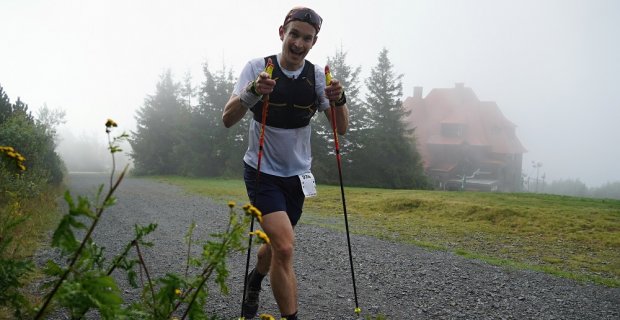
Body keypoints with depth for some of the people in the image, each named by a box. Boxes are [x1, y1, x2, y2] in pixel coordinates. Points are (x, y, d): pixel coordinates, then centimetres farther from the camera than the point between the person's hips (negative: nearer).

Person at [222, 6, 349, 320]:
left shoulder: (317, 75, -4)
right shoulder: (258, 67, -13)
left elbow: (341, 128, -10)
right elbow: (228, 119, -22)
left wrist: (339, 100, -30)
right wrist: (252, 92, -39)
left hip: (297, 175, 4)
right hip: (262, 172, -4)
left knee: (277, 244, 19)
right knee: (284, 246, -20)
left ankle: (254, 280, 51)